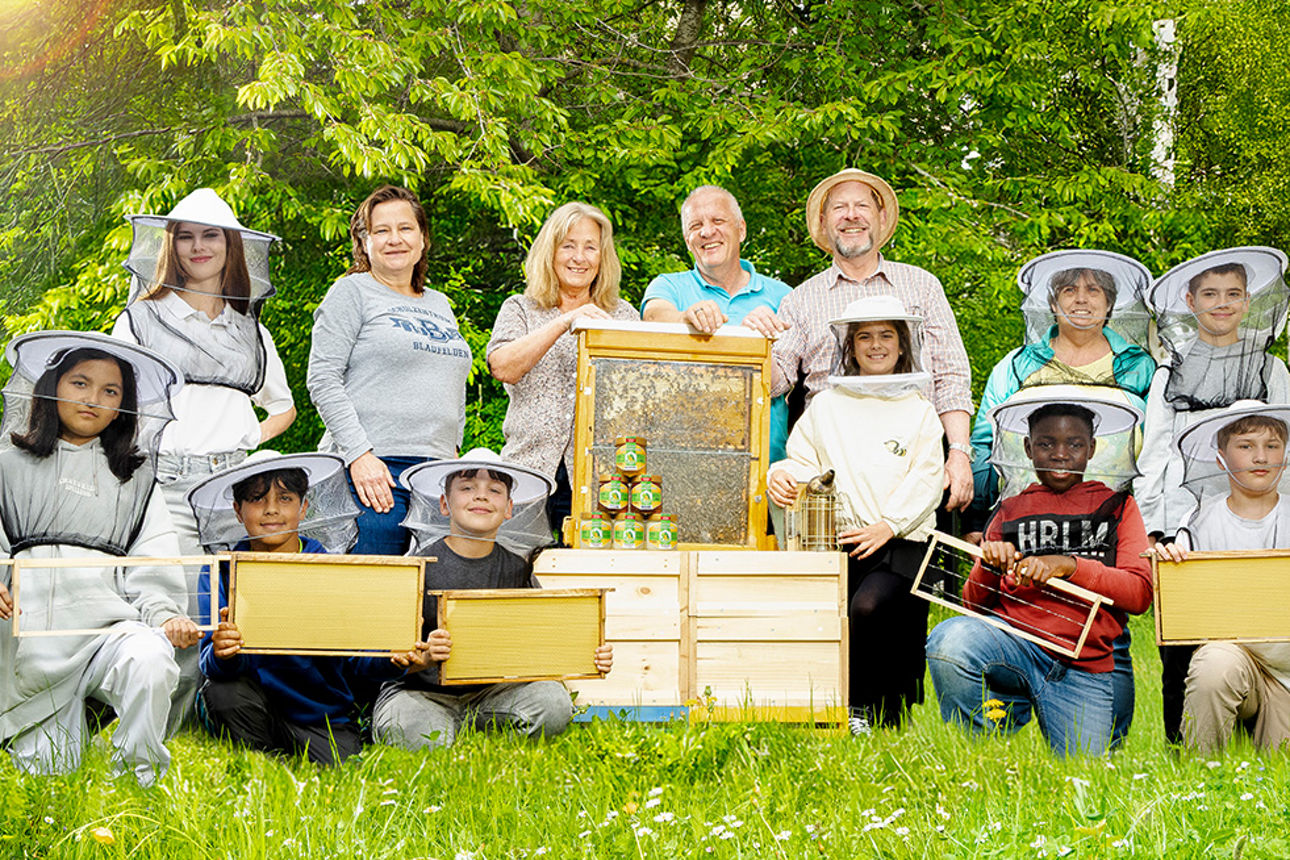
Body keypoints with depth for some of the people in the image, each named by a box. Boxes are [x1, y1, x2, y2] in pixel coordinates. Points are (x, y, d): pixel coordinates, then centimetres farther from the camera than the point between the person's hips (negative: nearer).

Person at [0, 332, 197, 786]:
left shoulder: (134, 475, 20)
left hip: (108, 620, 1)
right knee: (50, 769, -5)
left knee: (151, 664, -34)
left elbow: (154, 560, 10)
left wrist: (166, 614, -9)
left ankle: (139, 776, -9)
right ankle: (72, 723, 30)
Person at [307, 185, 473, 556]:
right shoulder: (352, 292, 2)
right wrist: (359, 454, -15)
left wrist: (452, 451, 16)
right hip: (370, 472, -6)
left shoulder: (440, 304, 22)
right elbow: (322, 380, -7)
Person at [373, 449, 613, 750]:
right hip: (420, 690, -3)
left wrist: (593, 657, -12)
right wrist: (425, 656, -35)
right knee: (424, 739, -35)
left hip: (488, 690, 4)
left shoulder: (517, 570, 3)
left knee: (553, 702, -23)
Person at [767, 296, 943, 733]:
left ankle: (862, 709, -10)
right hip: (835, 540, 2)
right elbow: (804, 461, 16)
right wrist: (781, 475, -10)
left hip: (899, 543, -2)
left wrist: (887, 525, -12)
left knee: (869, 607, -31)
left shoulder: (919, 411, 15)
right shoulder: (825, 406, 21)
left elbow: (926, 480, 4)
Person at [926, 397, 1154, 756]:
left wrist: (1069, 565, -13)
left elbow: (1140, 594, 1)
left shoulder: (1116, 507, 15)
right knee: (950, 638, -33)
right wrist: (989, 568, -8)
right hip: (1013, 643, 1)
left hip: (1084, 669, -1)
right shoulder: (1010, 511, 19)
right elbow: (975, 604, 14)